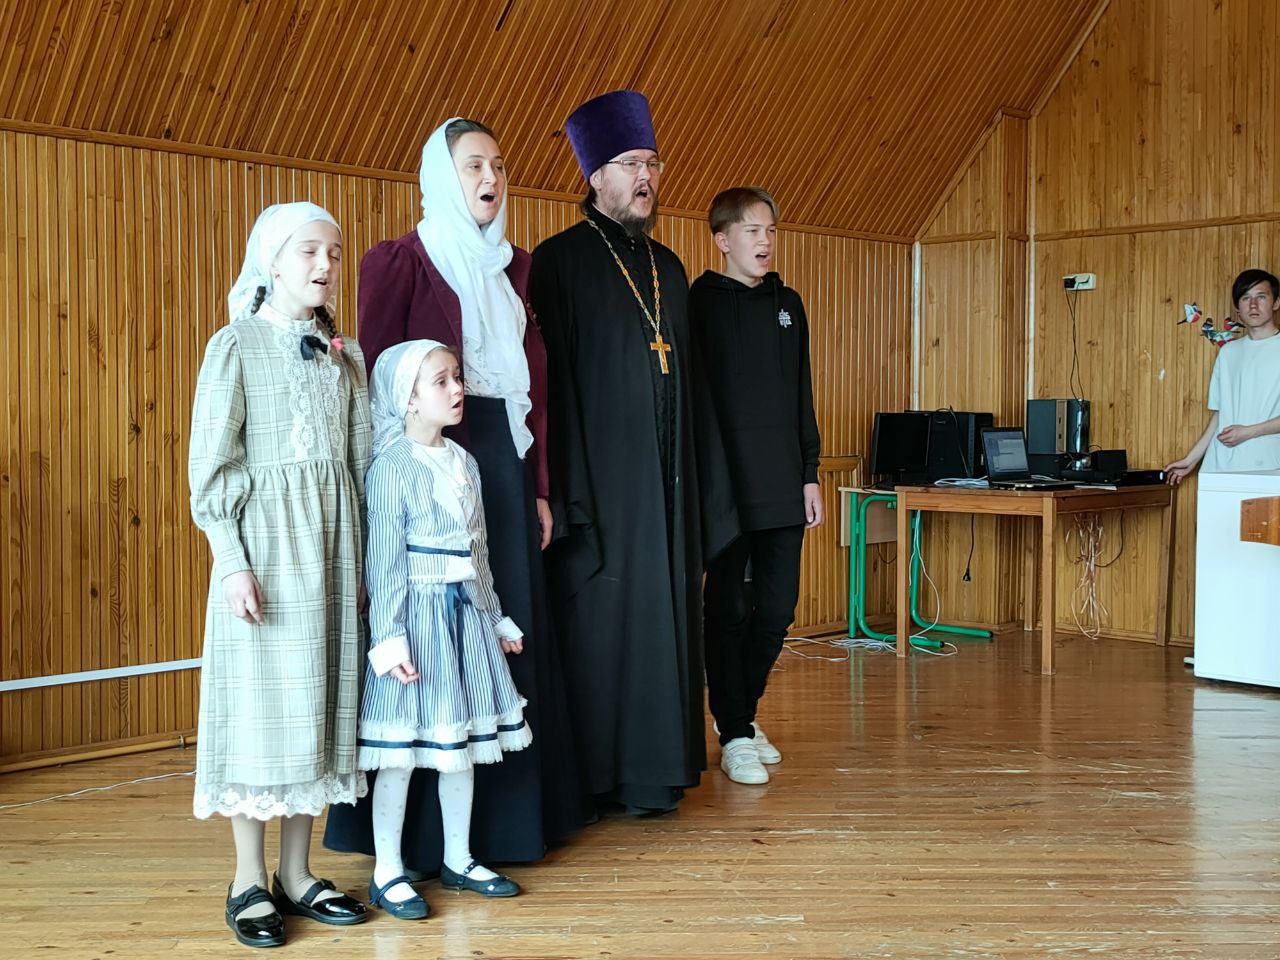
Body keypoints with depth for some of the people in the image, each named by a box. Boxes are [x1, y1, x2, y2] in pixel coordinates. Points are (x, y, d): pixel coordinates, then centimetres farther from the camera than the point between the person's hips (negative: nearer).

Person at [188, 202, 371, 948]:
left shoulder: (344, 354, 11)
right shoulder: (236, 346, -2)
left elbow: (362, 461, 12)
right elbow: (212, 466, -6)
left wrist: (363, 554, 8)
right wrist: (233, 562, -13)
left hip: (334, 546, 5)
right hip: (265, 543, -5)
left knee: (319, 702, 7)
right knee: (260, 705, -1)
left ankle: (297, 873, 17)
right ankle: (250, 881, 11)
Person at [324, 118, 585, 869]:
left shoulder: (514, 267, 15)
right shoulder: (401, 261, -3)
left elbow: (536, 379, 14)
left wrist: (539, 487, 10)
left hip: (507, 463, 6)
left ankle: (506, 812, 19)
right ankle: (421, 831, 5)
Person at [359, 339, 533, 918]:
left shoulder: (464, 463, 10)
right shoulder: (392, 467, -12)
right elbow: (384, 562, -15)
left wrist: (496, 619, 19)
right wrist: (388, 638, -19)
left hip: (466, 613, 8)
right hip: (418, 615, -7)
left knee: (462, 739, 14)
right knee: (403, 743, -1)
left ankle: (458, 859, 27)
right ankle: (387, 872, 12)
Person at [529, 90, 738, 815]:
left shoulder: (667, 266, 15)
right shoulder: (561, 262, -4)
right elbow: (551, 379, -11)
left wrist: (702, 480, 12)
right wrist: (564, 490, -17)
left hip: (665, 479, 6)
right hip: (599, 476, -6)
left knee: (662, 613, 8)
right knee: (597, 614, -2)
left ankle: (654, 768, 17)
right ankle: (593, 777, 8)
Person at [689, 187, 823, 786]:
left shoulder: (787, 304, 14)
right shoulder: (700, 303, -2)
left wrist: (809, 473, 13)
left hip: (782, 487, 5)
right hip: (726, 484, -5)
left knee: (778, 608, 7)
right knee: (729, 609, 1)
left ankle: (742, 709, 27)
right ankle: (735, 735, 11)